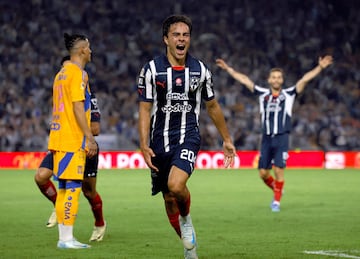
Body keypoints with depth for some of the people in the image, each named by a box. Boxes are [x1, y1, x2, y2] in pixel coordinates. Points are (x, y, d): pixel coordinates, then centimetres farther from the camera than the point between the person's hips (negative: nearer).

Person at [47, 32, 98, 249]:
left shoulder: (62, 73, 17)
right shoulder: (78, 73, -10)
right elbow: (78, 108, -17)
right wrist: (90, 138, -16)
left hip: (59, 137, 9)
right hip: (73, 140, -9)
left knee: (64, 187, 10)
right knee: (73, 187, -8)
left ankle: (63, 237, 12)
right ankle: (67, 238, -10)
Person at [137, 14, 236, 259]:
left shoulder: (200, 70, 2)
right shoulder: (152, 69, -3)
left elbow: (213, 106, 14)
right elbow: (145, 109, -2)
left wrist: (227, 140, 19)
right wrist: (144, 145, -11)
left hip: (188, 137, -1)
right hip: (160, 140, 1)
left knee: (176, 185, -27)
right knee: (169, 199, 7)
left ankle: (186, 219, 4)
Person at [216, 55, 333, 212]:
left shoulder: (289, 94, 4)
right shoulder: (263, 94, 10)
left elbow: (304, 79, -5)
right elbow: (244, 80, 12)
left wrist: (320, 68, -14)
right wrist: (227, 68, 13)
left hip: (282, 138, -3)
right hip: (266, 138, 3)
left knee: (279, 170, -11)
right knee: (263, 173, 2)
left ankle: (277, 201, 2)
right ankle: (277, 190, 30)